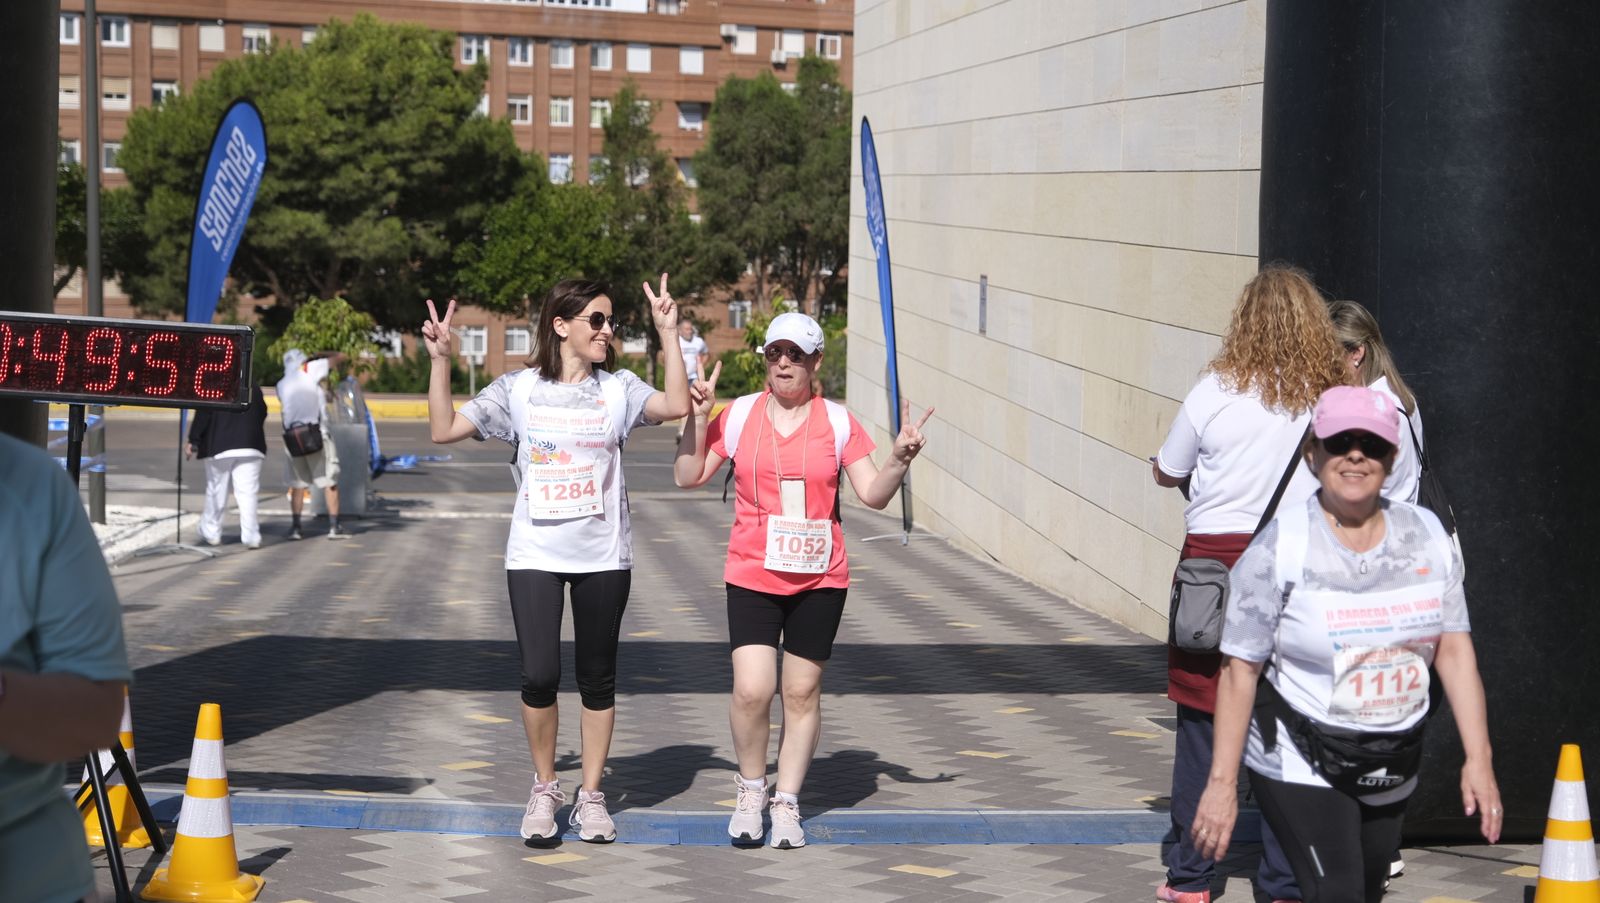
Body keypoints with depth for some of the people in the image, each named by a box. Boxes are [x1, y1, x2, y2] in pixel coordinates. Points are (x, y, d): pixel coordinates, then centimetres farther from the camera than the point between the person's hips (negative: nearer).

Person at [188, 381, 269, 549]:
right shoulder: (253, 388, 7)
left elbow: (203, 415, -7)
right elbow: (262, 414, 15)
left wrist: (194, 441, -2)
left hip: (218, 447, -1)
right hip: (250, 447, 2)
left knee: (215, 491, 11)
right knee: (247, 492, -1)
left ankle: (211, 533, 19)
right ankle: (251, 537, -8)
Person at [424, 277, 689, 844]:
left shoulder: (618, 388, 1)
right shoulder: (518, 389, 1)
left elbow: (676, 406, -17)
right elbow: (444, 430, -1)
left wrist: (668, 335, -17)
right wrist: (440, 361, -8)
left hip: (603, 556, 1)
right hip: (535, 554, -1)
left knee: (597, 678, 7)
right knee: (539, 676, -7)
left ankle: (591, 796, 20)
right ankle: (544, 789, 15)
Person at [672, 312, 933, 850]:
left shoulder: (837, 421, 2)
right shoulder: (739, 414, 3)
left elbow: (873, 495, 1)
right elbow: (688, 478, 6)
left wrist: (899, 460, -17)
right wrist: (698, 418, -5)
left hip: (819, 579, 1)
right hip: (752, 577, 0)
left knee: (802, 692, 5)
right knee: (752, 690, -12)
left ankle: (787, 804, 19)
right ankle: (751, 790, 11)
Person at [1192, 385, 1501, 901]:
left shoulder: (1426, 535, 1)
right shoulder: (1281, 546, -13)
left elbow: (1455, 650, 2)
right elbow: (1240, 670, -12)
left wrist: (1479, 759, -3)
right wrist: (1222, 782, -14)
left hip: (1393, 773, 5)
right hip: (1301, 768, -5)